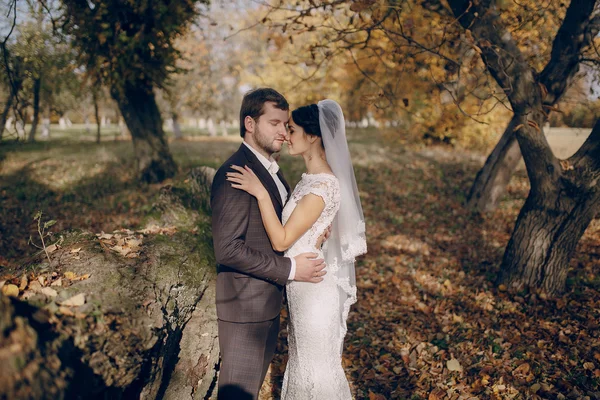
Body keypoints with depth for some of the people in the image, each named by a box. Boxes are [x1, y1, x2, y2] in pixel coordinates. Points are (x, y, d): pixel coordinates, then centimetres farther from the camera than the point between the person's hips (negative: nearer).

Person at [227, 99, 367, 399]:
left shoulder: (322, 185, -25)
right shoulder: (312, 177, 5)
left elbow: (282, 240, -24)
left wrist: (261, 193, -26)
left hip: (313, 287, -9)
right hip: (304, 285, 9)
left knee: (316, 363, 10)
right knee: (305, 356, 24)